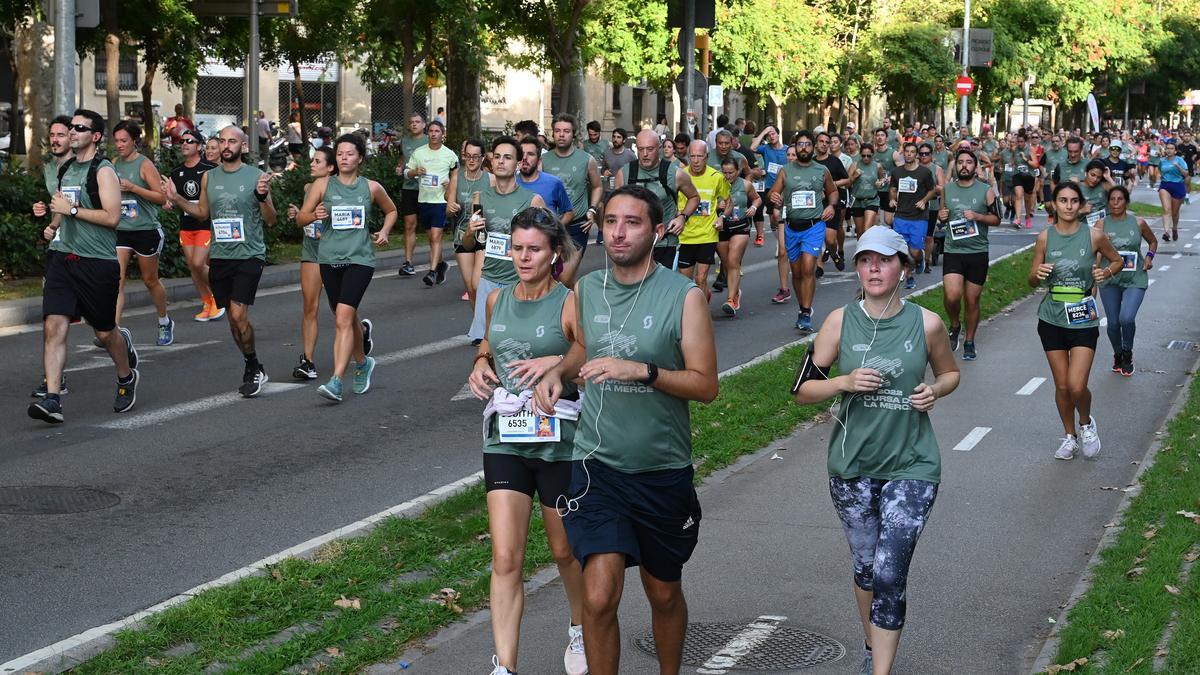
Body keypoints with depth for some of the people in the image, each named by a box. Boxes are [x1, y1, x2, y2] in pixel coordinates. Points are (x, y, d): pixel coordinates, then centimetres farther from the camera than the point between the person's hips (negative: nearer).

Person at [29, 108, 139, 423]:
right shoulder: (64, 169, 14)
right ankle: (52, 400, -16)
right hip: (62, 258, 6)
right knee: (53, 325, -11)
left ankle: (127, 377, 38)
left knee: (105, 332, 9)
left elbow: (112, 217, -18)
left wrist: (72, 210, -17)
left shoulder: (103, 171, -9)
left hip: (98, 263, -6)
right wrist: (53, 225, 16)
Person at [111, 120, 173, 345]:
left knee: (150, 280, 12)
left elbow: (162, 197, -14)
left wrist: (133, 188, -21)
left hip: (145, 230, -4)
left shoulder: (145, 165, -8)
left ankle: (165, 323, 33)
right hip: (120, 230, 4)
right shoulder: (115, 164, 8)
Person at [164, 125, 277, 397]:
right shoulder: (209, 177, 9)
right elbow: (202, 212, 21)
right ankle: (253, 369, 24)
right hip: (220, 257, 5)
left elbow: (271, 220, -3)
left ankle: (253, 368, 3)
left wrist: (263, 196, -21)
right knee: (232, 318, 9)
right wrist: (176, 199, 8)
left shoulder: (256, 176, -5)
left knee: (238, 314, -16)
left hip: (249, 255, -5)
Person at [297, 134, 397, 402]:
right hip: (330, 259, 3)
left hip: (360, 259, -3)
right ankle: (363, 363, 45)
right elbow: (300, 218, 4)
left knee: (343, 318, -18)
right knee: (348, 319, 14)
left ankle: (336, 382, -21)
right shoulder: (323, 184, 4)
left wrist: (384, 232, 5)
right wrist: (314, 215, -17)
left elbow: (391, 211, 22)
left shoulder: (371, 188, 4)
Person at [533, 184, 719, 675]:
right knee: (599, 597, -13)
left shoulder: (684, 296, -10)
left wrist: (642, 370, -26)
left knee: (664, 593, 16)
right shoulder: (586, 290, 1)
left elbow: (706, 385, -12)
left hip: (663, 470, -1)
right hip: (597, 466, 1)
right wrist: (558, 372, 1)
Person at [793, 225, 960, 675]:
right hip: (852, 465, 2)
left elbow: (950, 372, 15)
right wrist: (845, 382, -18)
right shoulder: (840, 322, -4)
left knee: (890, 574, -11)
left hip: (911, 467, -2)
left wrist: (934, 391, -7)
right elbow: (803, 390, 0)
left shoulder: (926, 324, -4)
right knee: (866, 567, 15)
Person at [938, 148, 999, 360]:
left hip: (978, 253, -1)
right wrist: (941, 216, -5)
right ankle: (954, 325, 14)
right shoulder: (947, 189, 5)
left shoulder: (986, 190, -1)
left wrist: (978, 216, -16)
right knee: (952, 295, -17)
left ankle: (970, 342, 24)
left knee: (972, 300, 7)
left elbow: (996, 220, 2)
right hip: (953, 251, 1)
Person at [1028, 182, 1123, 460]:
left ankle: (1086, 424, 21)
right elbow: (1032, 280, 7)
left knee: (1077, 386, -10)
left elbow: (1118, 260, 11)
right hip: (1052, 319, 2)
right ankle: (1069, 437, 29)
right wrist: (1038, 274, -17)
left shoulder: (1094, 236, -6)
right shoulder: (1045, 237, -1)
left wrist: (1106, 272, -11)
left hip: (1084, 320, -2)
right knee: (1062, 385, 8)